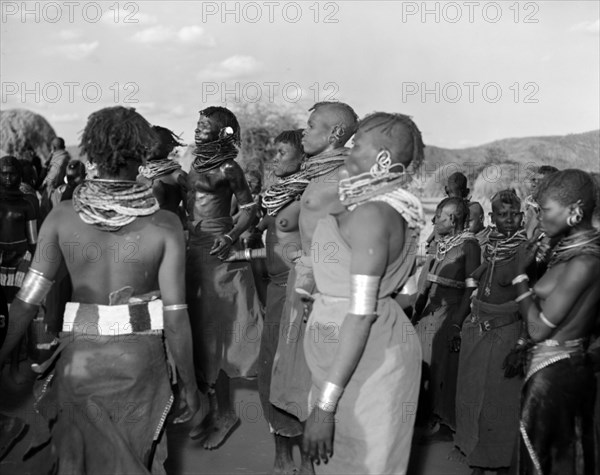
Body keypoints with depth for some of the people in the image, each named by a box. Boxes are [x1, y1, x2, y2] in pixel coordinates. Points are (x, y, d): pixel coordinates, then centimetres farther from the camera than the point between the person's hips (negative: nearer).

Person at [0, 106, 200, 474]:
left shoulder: (62, 216, -8)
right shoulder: (165, 225, -12)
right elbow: (175, 317, -12)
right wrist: (189, 384, 0)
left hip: (79, 357, 1)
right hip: (140, 360, -1)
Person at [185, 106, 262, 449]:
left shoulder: (229, 169, -10)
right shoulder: (197, 164, 10)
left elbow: (250, 210, -9)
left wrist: (231, 237, -24)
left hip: (217, 256, -7)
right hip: (194, 253, 7)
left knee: (213, 335, -2)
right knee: (201, 334, 11)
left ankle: (226, 413, 12)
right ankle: (214, 406, 23)